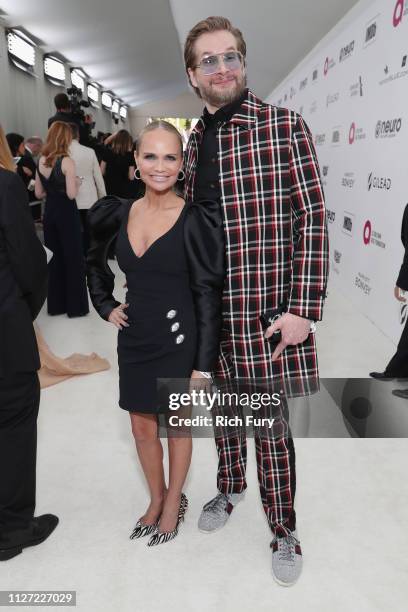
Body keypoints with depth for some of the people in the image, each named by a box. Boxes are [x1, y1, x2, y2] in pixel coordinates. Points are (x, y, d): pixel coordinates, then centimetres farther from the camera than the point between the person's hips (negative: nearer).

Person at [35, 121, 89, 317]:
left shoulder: (41, 161, 5)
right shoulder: (67, 162, -14)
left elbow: (39, 193, 7)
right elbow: (71, 194, -19)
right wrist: (77, 182, 0)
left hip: (49, 212, 6)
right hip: (67, 213, -6)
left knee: (54, 257, 14)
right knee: (73, 258, 5)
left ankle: (56, 304, 23)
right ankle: (75, 305, 12)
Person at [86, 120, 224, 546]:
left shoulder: (195, 219, -13)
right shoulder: (120, 213, 1)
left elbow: (208, 295, -14)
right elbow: (94, 262, 20)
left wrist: (204, 364, -15)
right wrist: (106, 306, 9)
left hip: (178, 339, -4)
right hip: (134, 338, 5)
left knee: (177, 426, 15)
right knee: (142, 427, 18)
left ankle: (174, 501, 40)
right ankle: (156, 498, 43)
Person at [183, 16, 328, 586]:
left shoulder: (284, 126, -5)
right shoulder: (195, 140, 10)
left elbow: (311, 220, -10)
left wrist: (303, 309, -16)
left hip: (263, 307, -5)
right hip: (206, 308, 5)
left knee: (269, 422, 4)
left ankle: (284, 529, 27)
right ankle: (230, 486, 44)